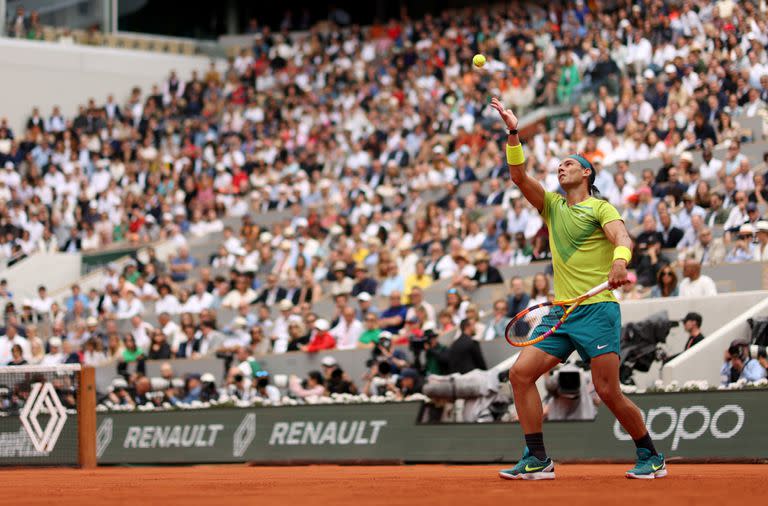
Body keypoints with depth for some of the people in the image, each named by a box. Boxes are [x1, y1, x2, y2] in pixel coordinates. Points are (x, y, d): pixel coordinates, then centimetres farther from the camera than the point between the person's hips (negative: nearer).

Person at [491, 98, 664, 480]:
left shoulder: (600, 208, 1)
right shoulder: (552, 205, 18)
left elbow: (622, 238, -18)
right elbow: (519, 175, 7)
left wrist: (619, 262, -40)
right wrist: (513, 133, -4)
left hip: (597, 309, -6)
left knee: (608, 391, -10)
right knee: (521, 373, -8)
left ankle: (651, 458, 7)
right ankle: (537, 460, -5)